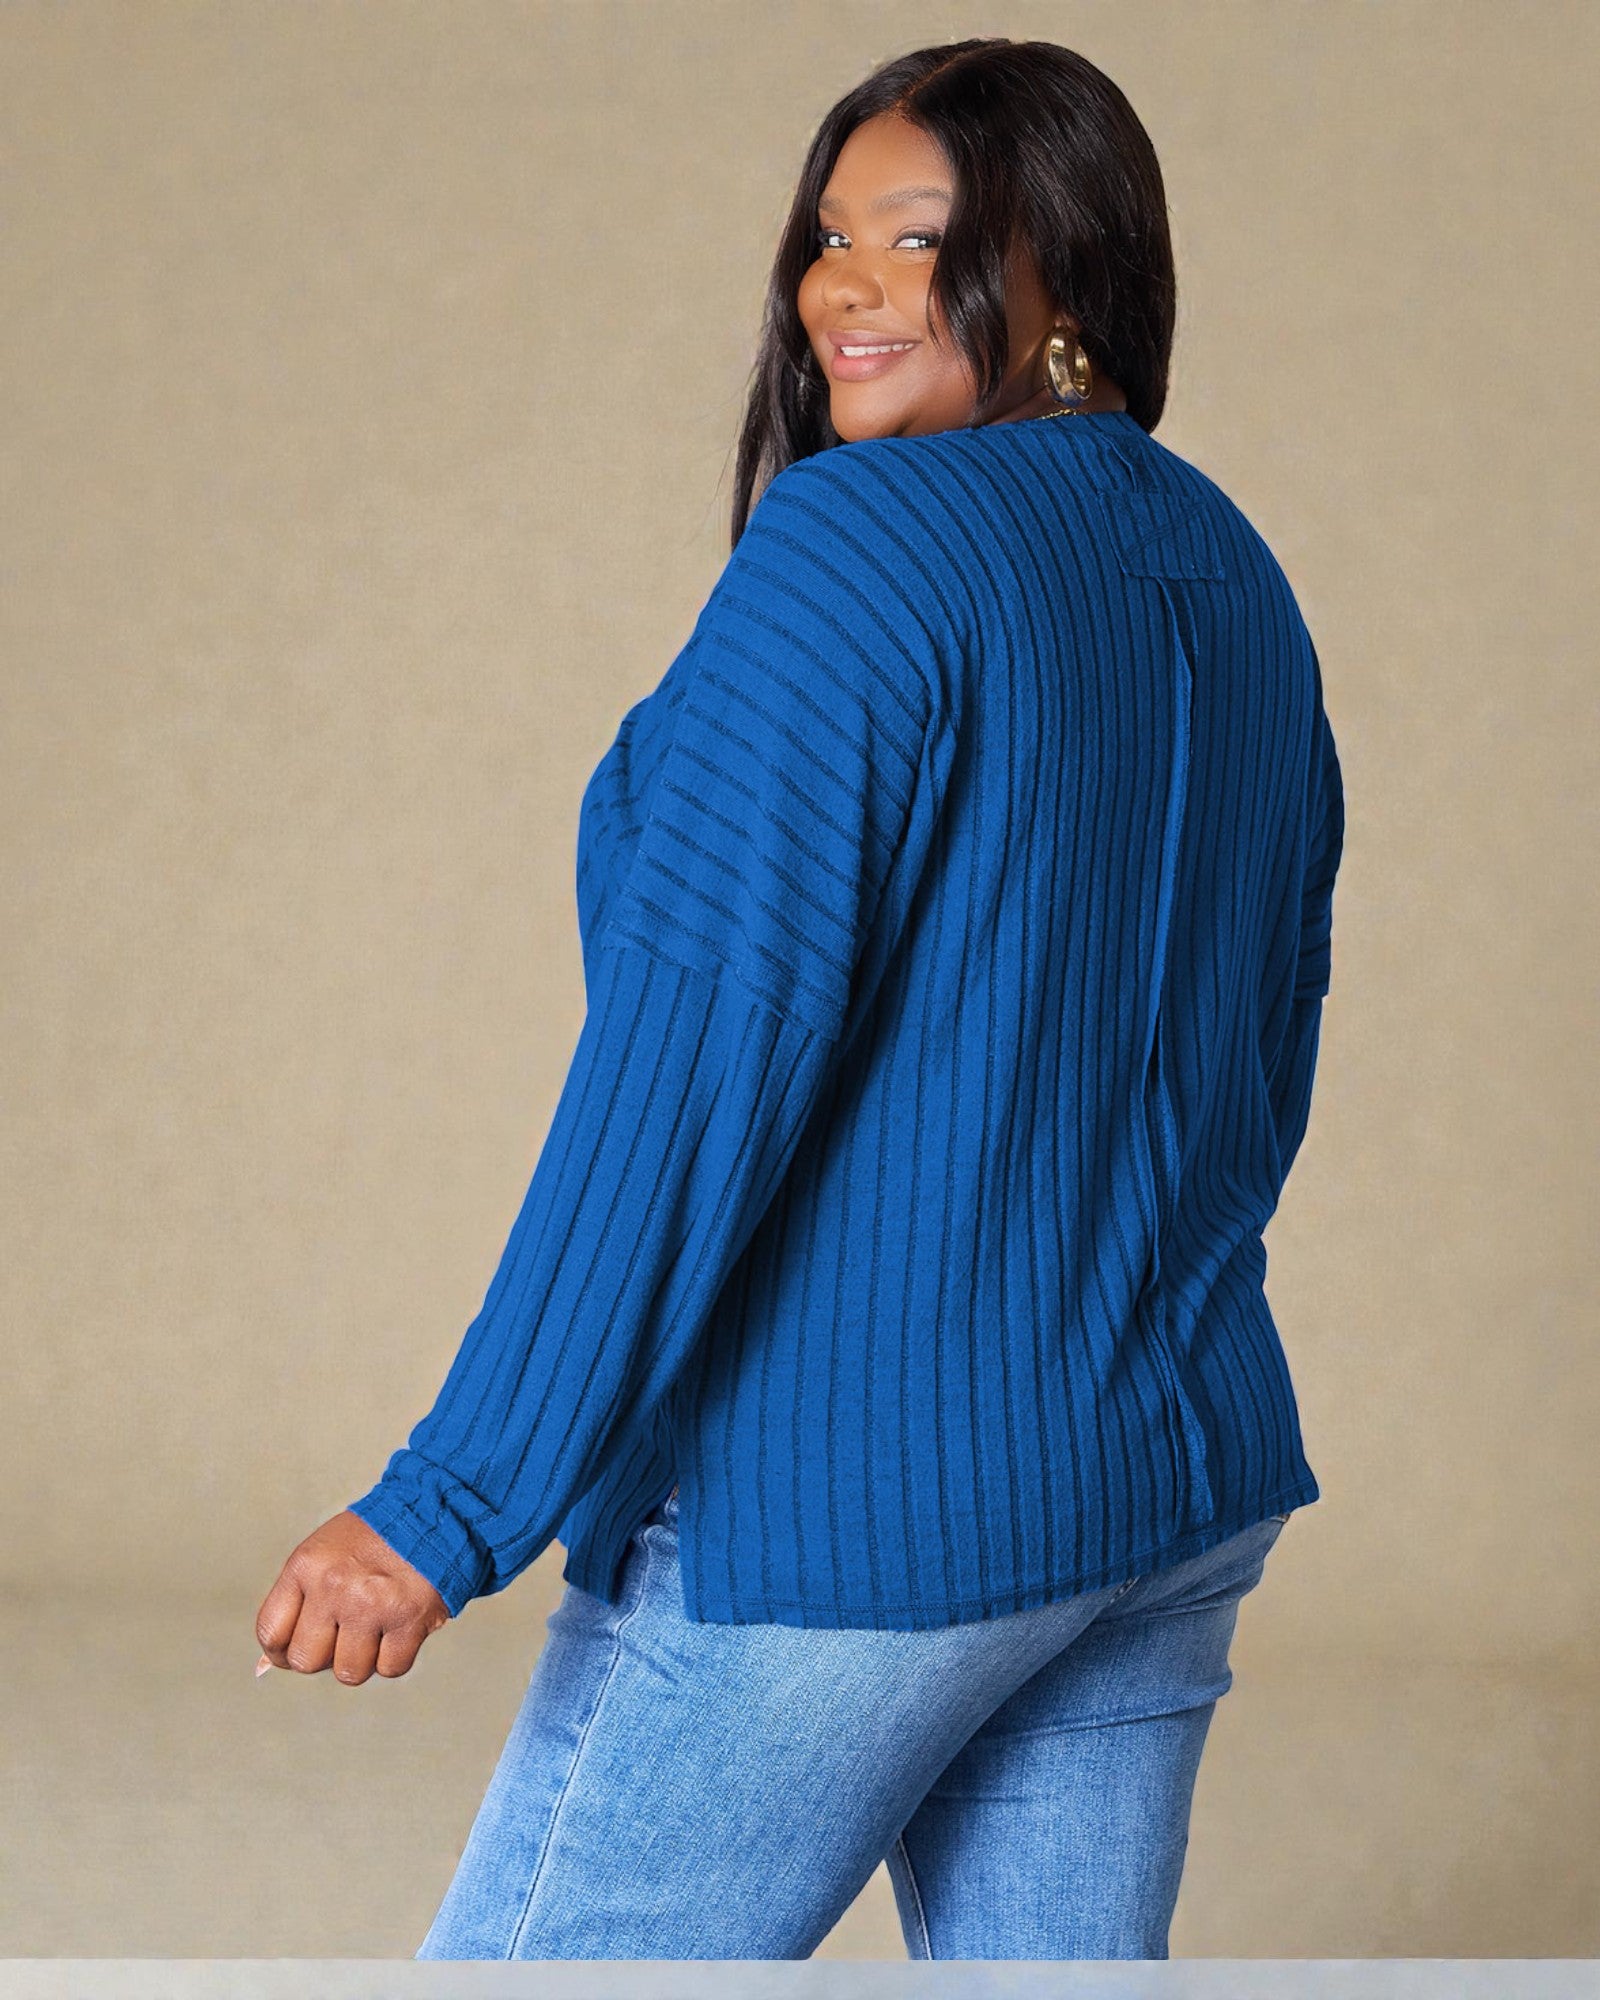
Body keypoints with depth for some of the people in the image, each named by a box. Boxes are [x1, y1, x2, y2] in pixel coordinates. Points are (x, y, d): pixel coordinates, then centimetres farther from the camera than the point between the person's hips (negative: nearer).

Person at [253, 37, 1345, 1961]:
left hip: (841, 1508, -8)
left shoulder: (857, 545, -15)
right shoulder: (1228, 578, 11)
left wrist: (445, 1507, -20)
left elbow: (704, 1048, -21)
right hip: (1180, 1492, 8)